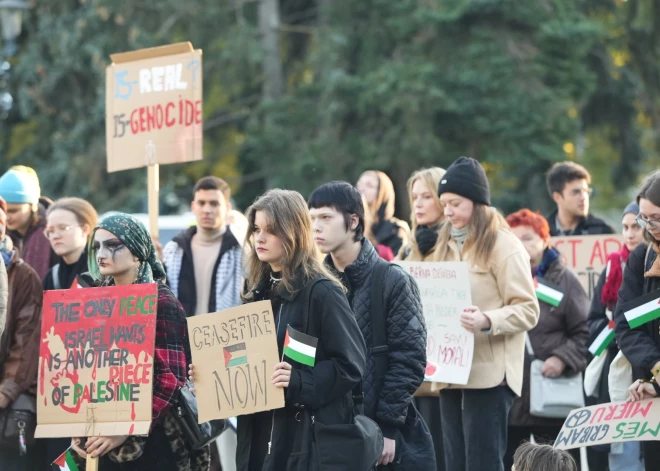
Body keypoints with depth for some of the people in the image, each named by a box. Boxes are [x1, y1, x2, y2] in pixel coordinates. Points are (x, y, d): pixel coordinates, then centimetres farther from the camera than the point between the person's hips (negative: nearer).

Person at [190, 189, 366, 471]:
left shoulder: (322, 292, -9)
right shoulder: (259, 292, 14)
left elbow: (350, 365, -14)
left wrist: (298, 381, -25)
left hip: (307, 438, -7)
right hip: (258, 436, 7)